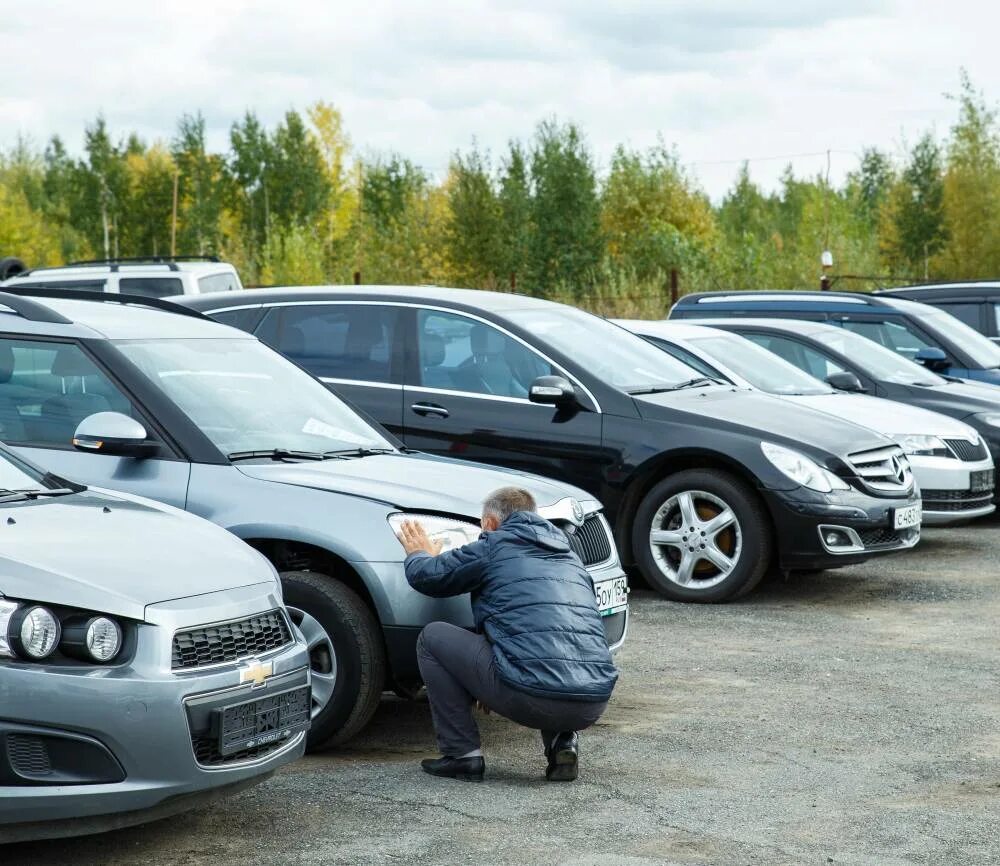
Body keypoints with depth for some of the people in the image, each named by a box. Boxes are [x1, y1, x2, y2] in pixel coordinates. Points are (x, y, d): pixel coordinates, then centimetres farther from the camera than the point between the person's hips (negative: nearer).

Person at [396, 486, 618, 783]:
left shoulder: (495, 546, 9)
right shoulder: (569, 555, 27)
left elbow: (426, 576, 16)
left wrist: (419, 554, 41)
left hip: (532, 697, -6)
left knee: (432, 637, 14)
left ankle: (462, 755, 11)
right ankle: (562, 742, 16)